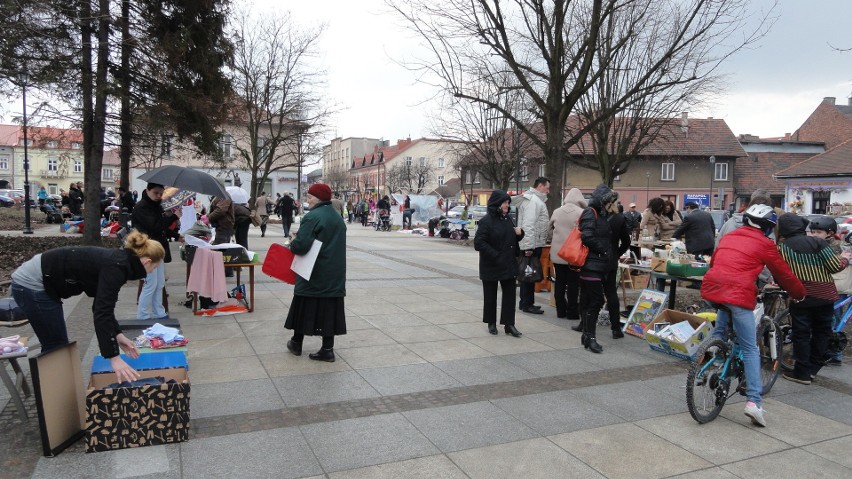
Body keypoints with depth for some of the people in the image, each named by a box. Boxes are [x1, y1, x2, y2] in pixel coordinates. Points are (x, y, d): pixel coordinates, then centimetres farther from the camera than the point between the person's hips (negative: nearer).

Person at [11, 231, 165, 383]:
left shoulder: (115, 261, 6)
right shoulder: (115, 267, -21)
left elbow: (102, 306, 13)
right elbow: (102, 313, -28)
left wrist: (117, 335, 7)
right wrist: (114, 357, -30)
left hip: (31, 281, 10)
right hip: (32, 285, -10)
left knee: (54, 348, 18)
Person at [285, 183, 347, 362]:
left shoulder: (313, 217, -18)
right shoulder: (337, 217, 9)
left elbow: (301, 245, -25)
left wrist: (292, 243, -3)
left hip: (313, 274, -6)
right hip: (335, 274, 7)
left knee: (304, 307, 10)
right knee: (329, 308, 8)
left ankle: (297, 344, 25)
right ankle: (327, 349, 10)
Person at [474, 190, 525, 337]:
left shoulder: (507, 219, 8)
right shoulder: (486, 221, -14)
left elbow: (513, 239, 21)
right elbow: (478, 243, -20)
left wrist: (519, 233, -2)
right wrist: (496, 255, -24)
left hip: (509, 265, 6)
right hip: (491, 267, -6)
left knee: (510, 294, 6)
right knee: (490, 296, 9)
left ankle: (509, 324, 13)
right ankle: (491, 323, 24)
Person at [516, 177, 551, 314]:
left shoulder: (536, 200, 19)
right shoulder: (533, 201, -15)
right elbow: (528, 224, -23)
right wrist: (529, 246, -26)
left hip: (532, 244, 10)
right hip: (532, 245, -10)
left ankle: (525, 302, 23)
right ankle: (527, 304, 3)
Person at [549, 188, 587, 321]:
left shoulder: (556, 212, -1)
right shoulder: (581, 213, -13)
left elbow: (551, 226, 15)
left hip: (557, 253, 4)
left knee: (559, 283, 12)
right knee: (573, 284, 6)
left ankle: (561, 311, 18)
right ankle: (572, 312, 10)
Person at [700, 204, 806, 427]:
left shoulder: (728, 236, 22)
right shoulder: (764, 244, 8)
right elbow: (783, 273, 14)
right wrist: (800, 294, 32)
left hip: (711, 289, 5)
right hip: (738, 294, -5)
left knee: (720, 331, 31)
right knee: (750, 350, 4)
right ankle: (753, 401, 0)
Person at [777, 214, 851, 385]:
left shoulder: (783, 247, -5)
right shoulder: (818, 242, -2)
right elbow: (836, 266, -5)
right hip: (825, 295, 2)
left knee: (801, 334, 5)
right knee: (822, 331, 17)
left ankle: (802, 373, 8)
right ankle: (813, 367, 23)